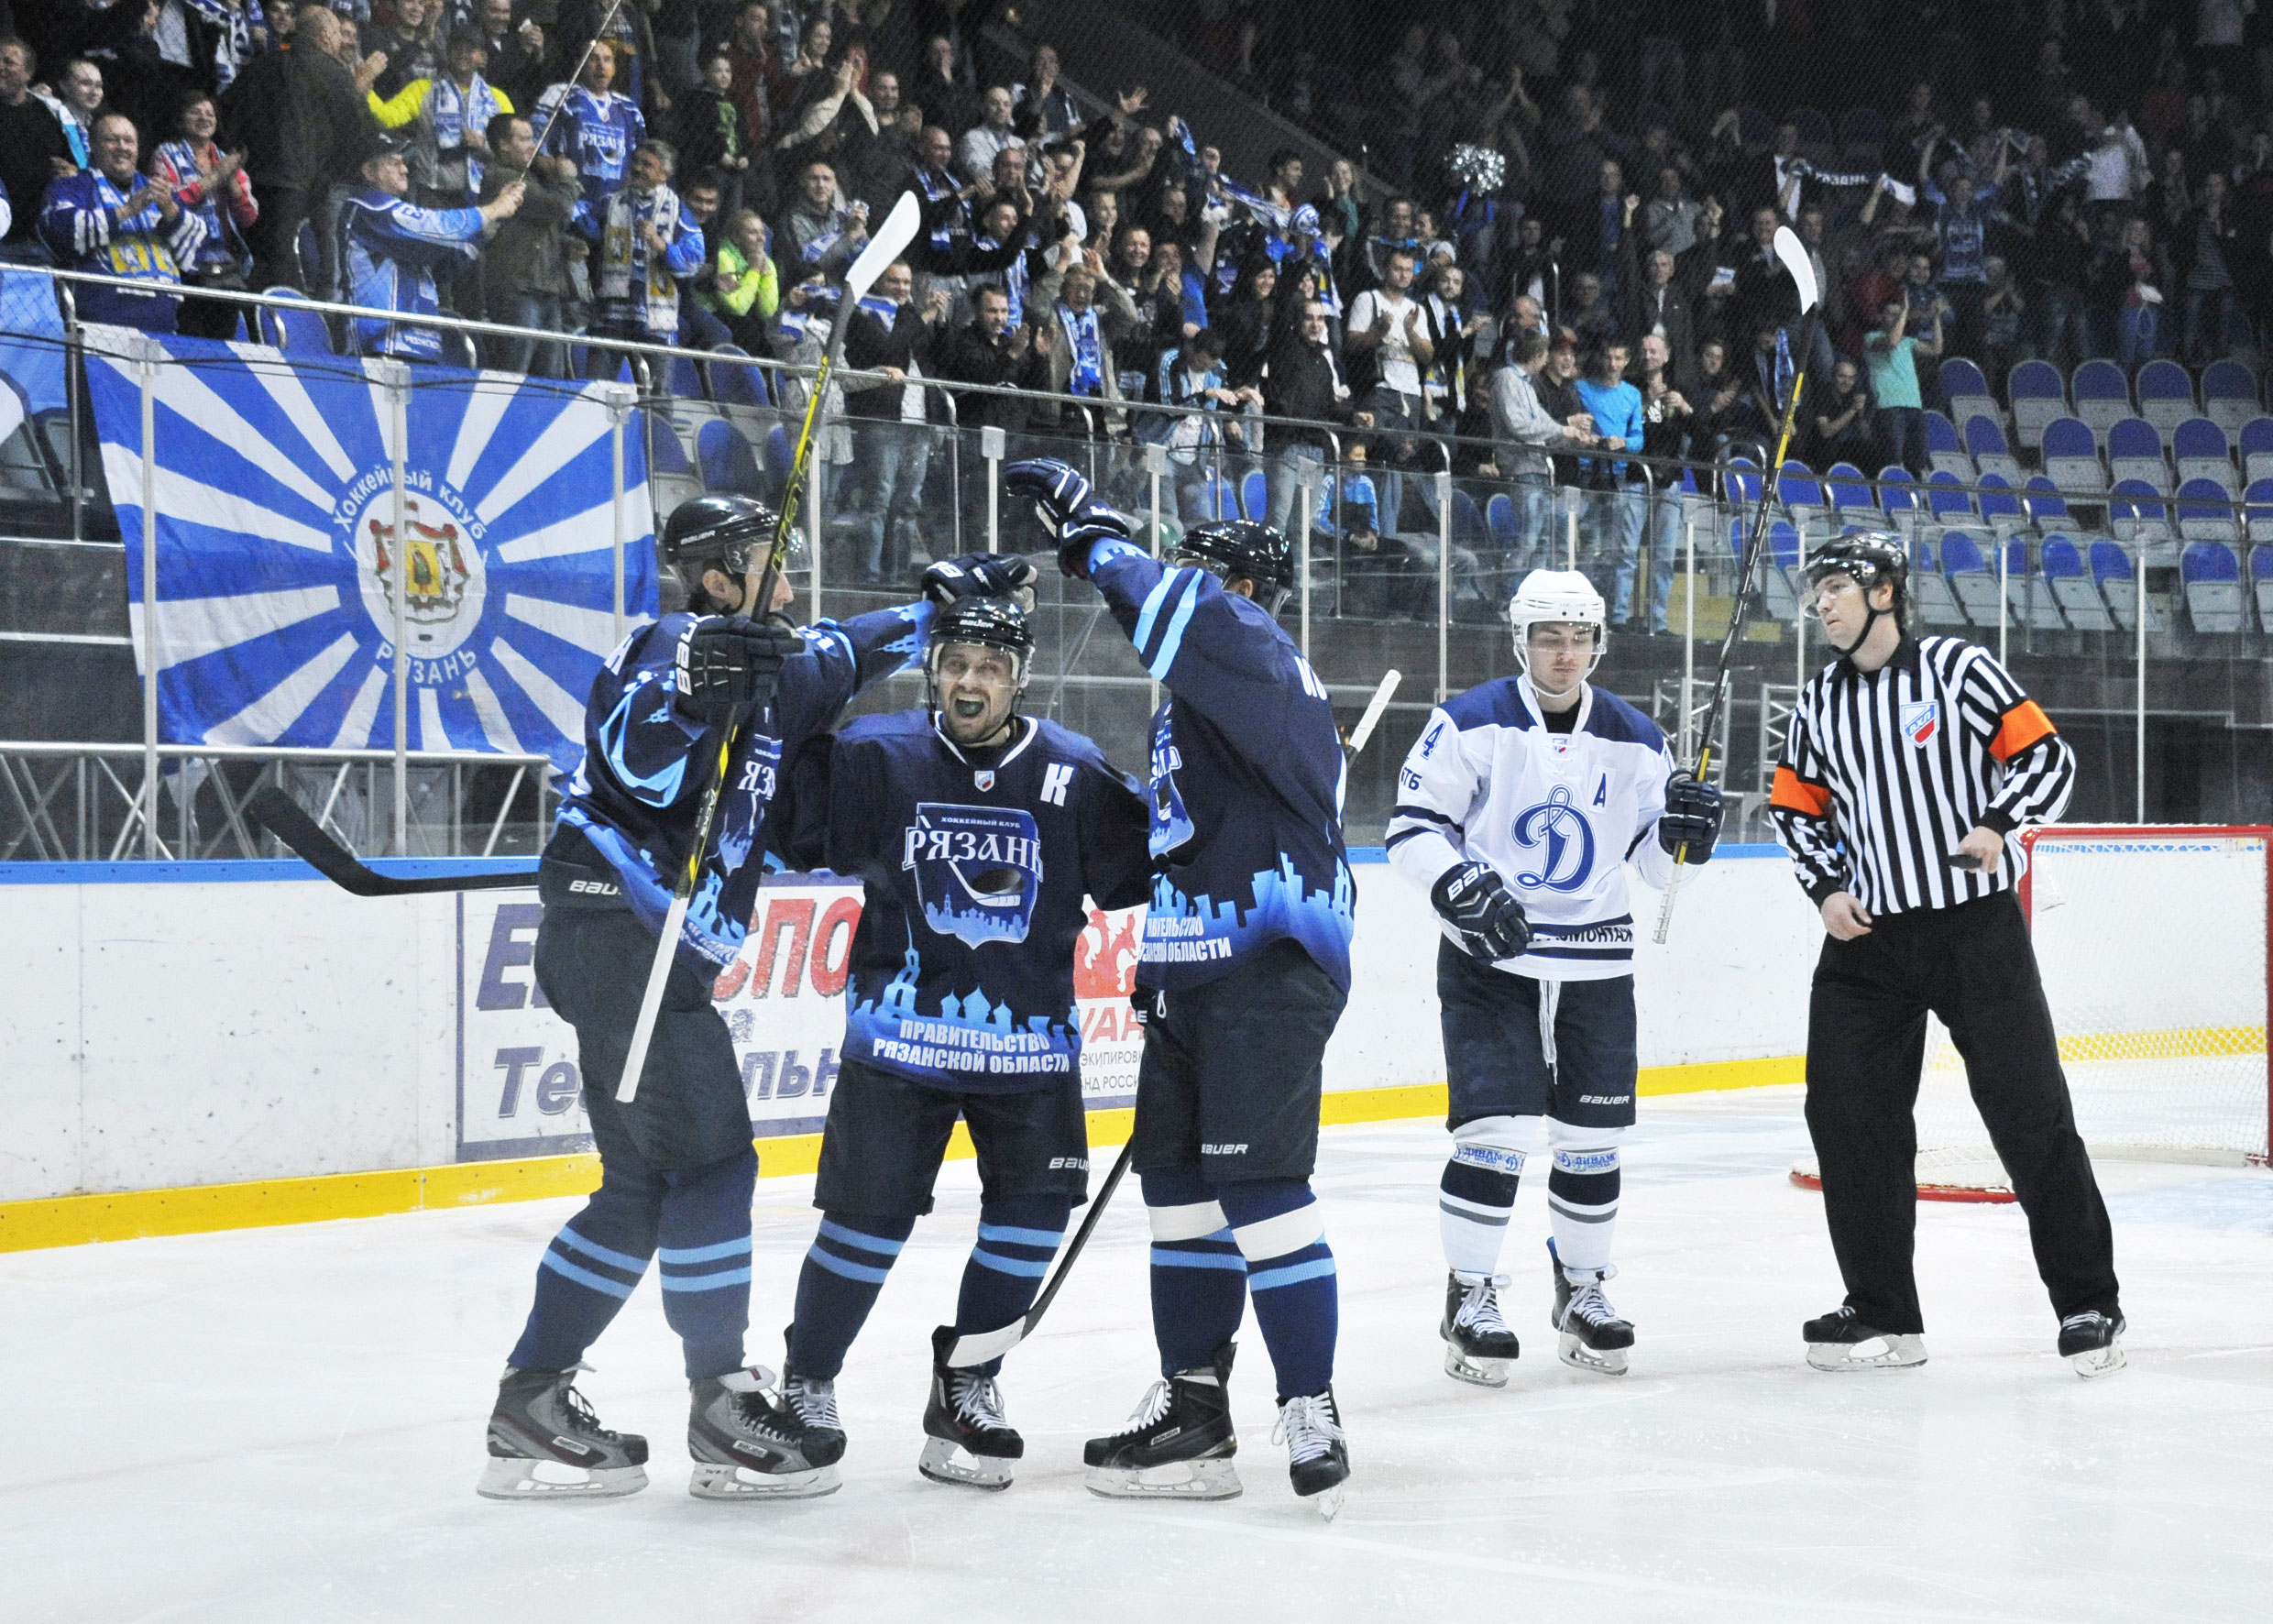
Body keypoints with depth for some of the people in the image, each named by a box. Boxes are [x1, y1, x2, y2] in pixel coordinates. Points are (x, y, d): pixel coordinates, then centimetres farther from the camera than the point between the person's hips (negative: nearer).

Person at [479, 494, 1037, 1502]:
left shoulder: (767, 665, 20)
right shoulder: (669, 648, -7)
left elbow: (846, 653, 35)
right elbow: (637, 770, -22)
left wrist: (952, 599, 35)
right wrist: (694, 688, -33)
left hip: (657, 952, 10)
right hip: (622, 933, -10)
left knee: (642, 1183, 11)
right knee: (709, 1160, -8)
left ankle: (533, 1403, 13)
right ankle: (723, 1413, -4)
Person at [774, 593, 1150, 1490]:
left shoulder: (1074, 776, -4)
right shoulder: (875, 756, -6)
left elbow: (1144, 874, 4)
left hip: (1028, 1039, 2)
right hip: (899, 1030, -2)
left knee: (1034, 1210, -2)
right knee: (871, 1215, -1)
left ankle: (966, 1383, 17)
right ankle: (805, 1386, 18)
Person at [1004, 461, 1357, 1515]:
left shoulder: (1261, 662, -8)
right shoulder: (1197, 693, 22)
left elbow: (1195, 627, -31)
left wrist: (1095, 535, -24)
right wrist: (1156, 958, 27)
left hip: (1271, 964, -11)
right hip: (1195, 965, 11)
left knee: (1255, 1179, -15)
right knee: (1178, 1177, 12)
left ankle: (1310, 1416, -12)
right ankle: (1192, 1409, 19)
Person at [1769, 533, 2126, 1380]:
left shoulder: (1957, 667, -6)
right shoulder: (1818, 703, 9)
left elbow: (2049, 757, -6)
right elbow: (1796, 808, 18)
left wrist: (1999, 824, -22)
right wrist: (1827, 887, 2)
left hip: (1976, 925, -5)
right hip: (1867, 936, 5)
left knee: (2030, 1112, -4)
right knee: (1848, 1114, 0)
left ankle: (2089, 1303, 7)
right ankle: (1882, 1313, 11)